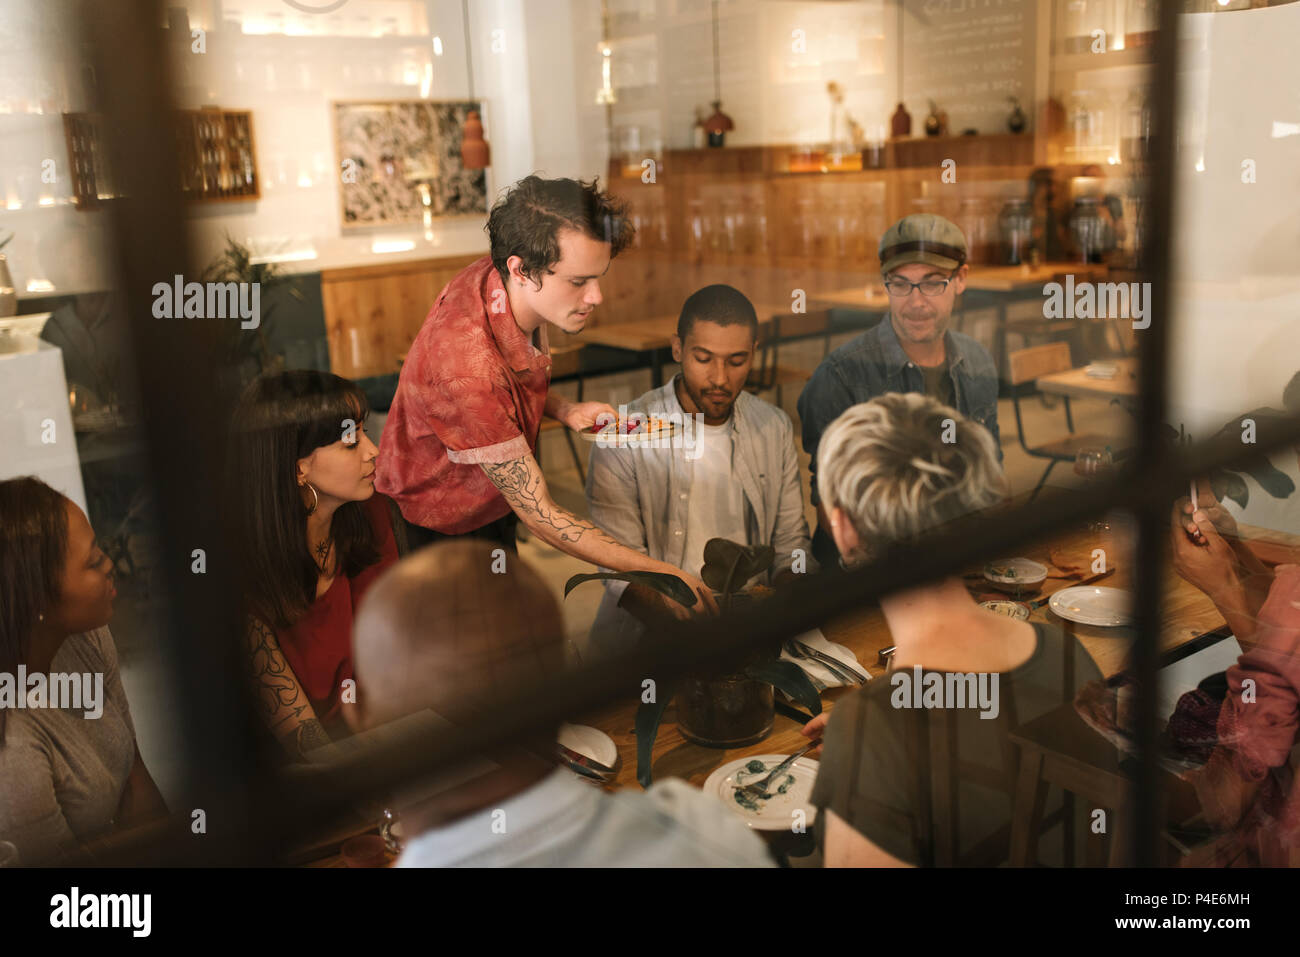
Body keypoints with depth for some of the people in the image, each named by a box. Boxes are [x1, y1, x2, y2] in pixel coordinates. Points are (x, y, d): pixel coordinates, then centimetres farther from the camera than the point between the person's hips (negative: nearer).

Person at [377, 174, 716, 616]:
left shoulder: (502, 282, -16)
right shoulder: (468, 366, -40)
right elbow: (538, 513, -34)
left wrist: (564, 410, -12)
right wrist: (663, 573, -35)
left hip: (494, 507, 7)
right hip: (441, 530, -7)